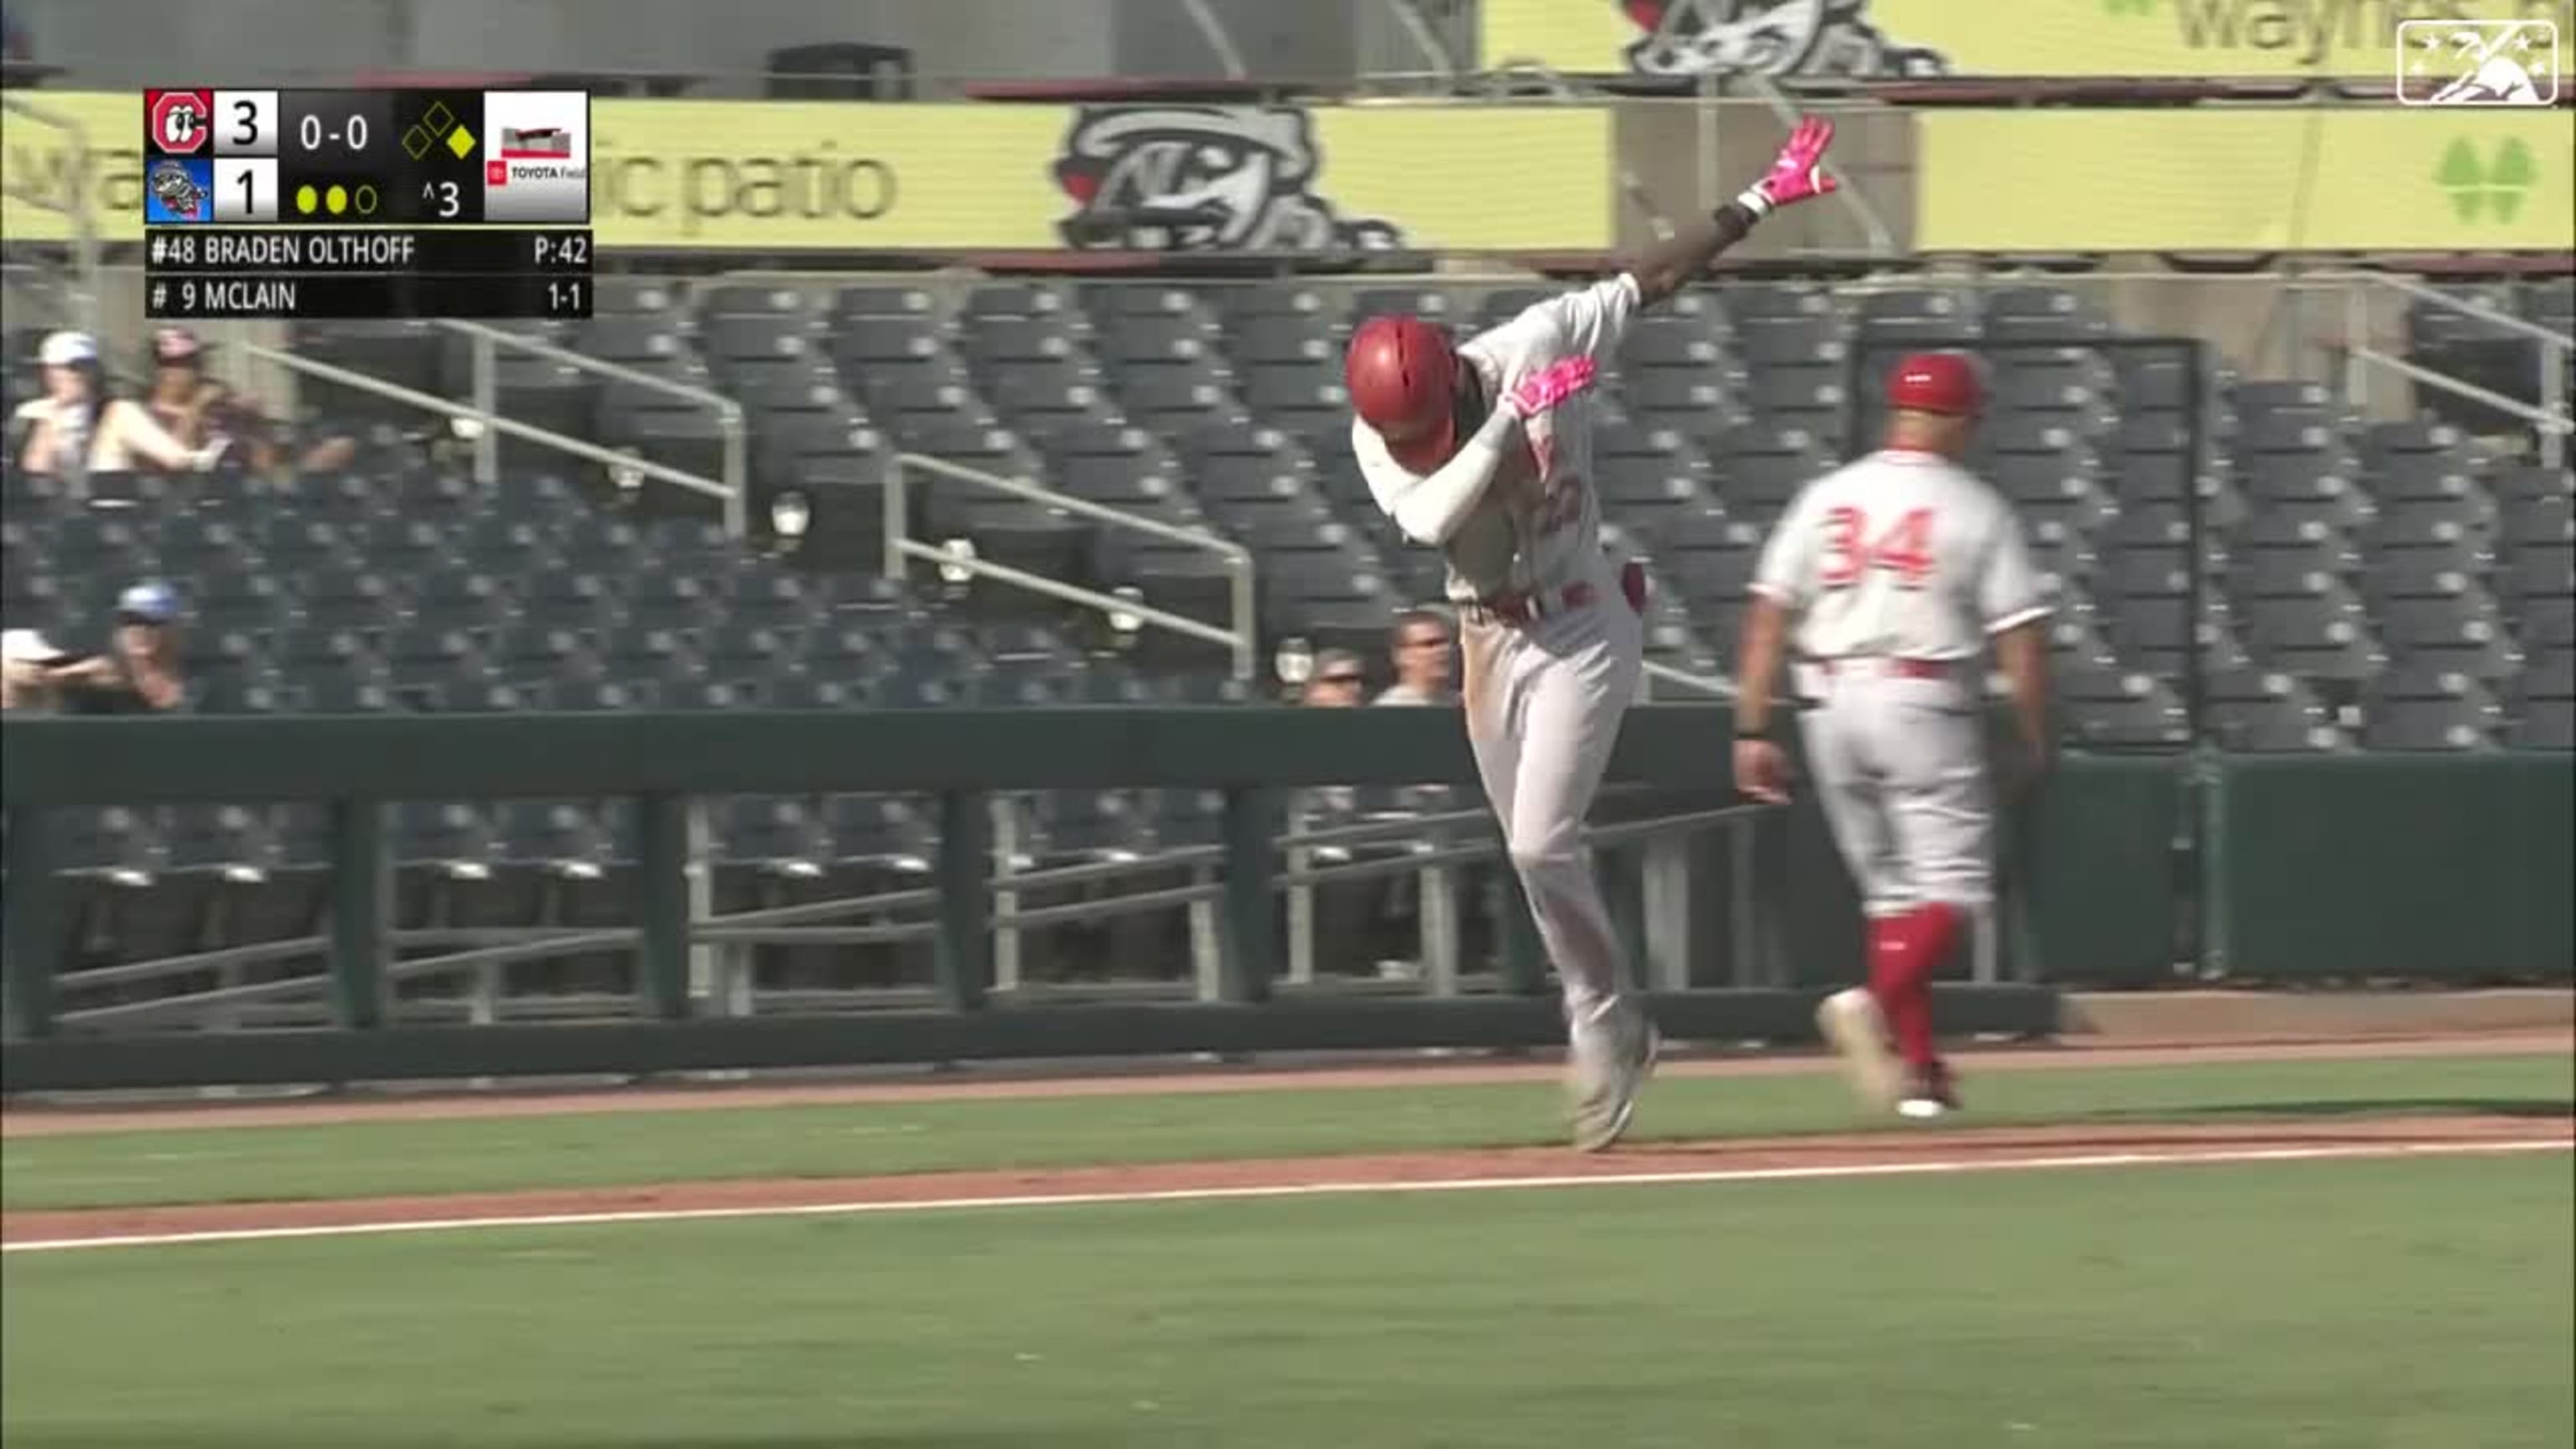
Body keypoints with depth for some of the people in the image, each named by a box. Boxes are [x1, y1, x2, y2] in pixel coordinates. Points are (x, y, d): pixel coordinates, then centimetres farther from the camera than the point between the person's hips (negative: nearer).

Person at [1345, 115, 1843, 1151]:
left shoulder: (1537, 345, -16)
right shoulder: (1376, 433, -12)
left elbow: (1657, 277, -9)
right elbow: (1429, 518, -31)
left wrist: (1762, 202, -11)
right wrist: (1510, 418, -34)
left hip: (1583, 631, -4)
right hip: (1491, 641, 4)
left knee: (1542, 842, -17)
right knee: (1533, 855, 11)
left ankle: (1599, 1030, -3)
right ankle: (1612, 1034, 27)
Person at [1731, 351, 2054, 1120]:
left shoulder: (1826, 498, 7)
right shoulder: (1975, 508, -2)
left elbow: (1768, 618, 2)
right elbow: (2020, 637, -6)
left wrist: (1752, 731, 3)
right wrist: (2035, 739, 4)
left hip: (1832, 706, 5)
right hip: (1925, 704, -5)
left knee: (1890, 887, 14)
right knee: (1954, 882, -3)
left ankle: (1918, 1067, 13)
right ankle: (1878, 1003, -29)